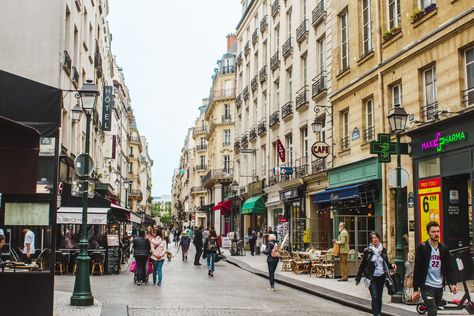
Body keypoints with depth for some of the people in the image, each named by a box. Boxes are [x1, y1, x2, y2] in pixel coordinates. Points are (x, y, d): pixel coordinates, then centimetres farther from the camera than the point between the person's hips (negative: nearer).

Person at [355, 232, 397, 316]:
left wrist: (391, 265, -7)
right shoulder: (367, 251, -5)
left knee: (379, 297, 10)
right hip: (372, 277, -3)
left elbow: (386, 263, 15)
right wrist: (358, 278, 0)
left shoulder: (383, 250, 5)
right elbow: (363, 265, -2)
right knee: (374, 297, -12)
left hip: (381, 277, 3)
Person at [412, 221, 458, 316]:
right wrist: (416, 289, -9)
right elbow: (417, 270, -6)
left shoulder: (444, 248, 9)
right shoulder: (422, 248, -5)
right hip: (427, 286, -5)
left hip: (439, 287, 5)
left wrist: (452, 283, -8)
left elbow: (449, 268, 8)